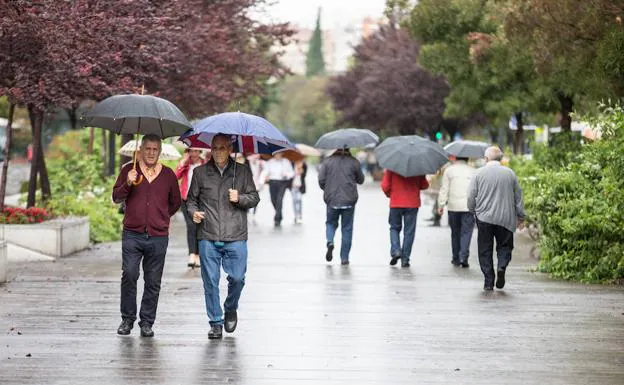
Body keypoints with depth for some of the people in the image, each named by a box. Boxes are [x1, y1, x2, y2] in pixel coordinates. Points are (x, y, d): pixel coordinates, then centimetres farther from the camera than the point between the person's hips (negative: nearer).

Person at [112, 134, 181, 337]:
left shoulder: (168, 175, 11)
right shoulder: (129, 170, 7)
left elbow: (176, 202, 23)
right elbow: (116, 197, 4)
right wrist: (127, 184, -12)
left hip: (158, 236, 1)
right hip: (132, 234, -1)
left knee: (153, 281, 1)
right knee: (129, 276, -10)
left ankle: (147, 323, 9)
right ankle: (127, 319, 4)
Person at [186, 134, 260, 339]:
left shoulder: (243, 172, 7)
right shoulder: (200, 172, 9)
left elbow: (255, 198, 10)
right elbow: (191, 198, 15)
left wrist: (240, 198, -10)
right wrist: (193, 212, -5)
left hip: (235, 238, 0)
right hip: (208, 238, 1)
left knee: (237, 278, -4)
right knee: (210, 282, 1)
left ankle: (231, 309, 25)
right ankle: (215, 323, 12)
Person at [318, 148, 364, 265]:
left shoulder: (328, 161, 1)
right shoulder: (354, 162, 0)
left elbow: (321, 180, -3)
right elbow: (360, 180, 9)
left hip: (332, 200, 1)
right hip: (349, 200, -1)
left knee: (331, 223, 20)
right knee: (347, 228, 7)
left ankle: (330, 242, -10)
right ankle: (344, 258, 7)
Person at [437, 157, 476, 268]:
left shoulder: (449, 170, 3)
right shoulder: (472, 171, 5)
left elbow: (444, 189, 0)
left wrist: (441, 205, 3)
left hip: (453, 206, 1)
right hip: (468, 206, -1)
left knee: (455, 232, 11)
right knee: (466, 232, -1)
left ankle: (456, 259, 16)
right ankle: (463, 257, -16)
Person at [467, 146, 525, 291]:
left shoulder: (479, 173, -2)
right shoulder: (510, 173, 4)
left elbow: (471, 197, -1)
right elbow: (518, 197, 9)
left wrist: (473, 211, 18)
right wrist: (521, 217, 17)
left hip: (484, 218, -1)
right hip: (505, 219, 1)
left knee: (485, 251, 5)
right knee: (504, 246, 13)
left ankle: (489, 282, 2)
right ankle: (502, 266, -16)